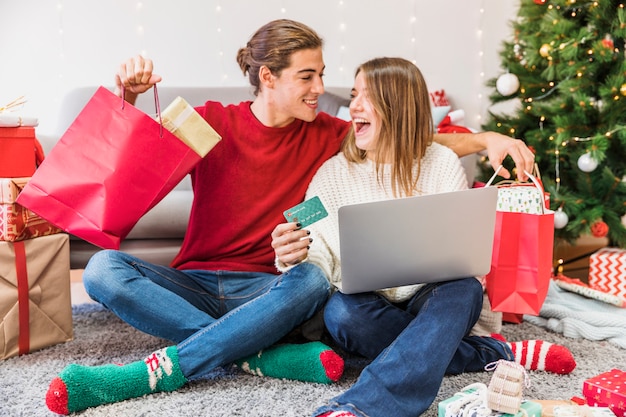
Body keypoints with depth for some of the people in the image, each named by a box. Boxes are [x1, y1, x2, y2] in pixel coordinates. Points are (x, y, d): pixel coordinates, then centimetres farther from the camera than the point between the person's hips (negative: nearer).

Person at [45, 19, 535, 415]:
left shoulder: (327, 136, 5)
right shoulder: (214, 122, 0)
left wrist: (486, 138, -6)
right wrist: (127, 95, -17)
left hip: (267, 292, 0)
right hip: (195, 285, 0)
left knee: (312, 279, -34)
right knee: (104, 267, -26)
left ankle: (150, 373, -33)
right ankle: (265, 357, -32)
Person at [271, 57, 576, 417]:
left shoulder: (443, 163, 1)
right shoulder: (333, 172, 2)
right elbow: (321, 257, -4)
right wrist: (297, 258, -28)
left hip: (434, 296, 0)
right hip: (368, 303, 1)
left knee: (464, 289, -32)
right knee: (340, 312, -32)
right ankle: (496, 353, -18)